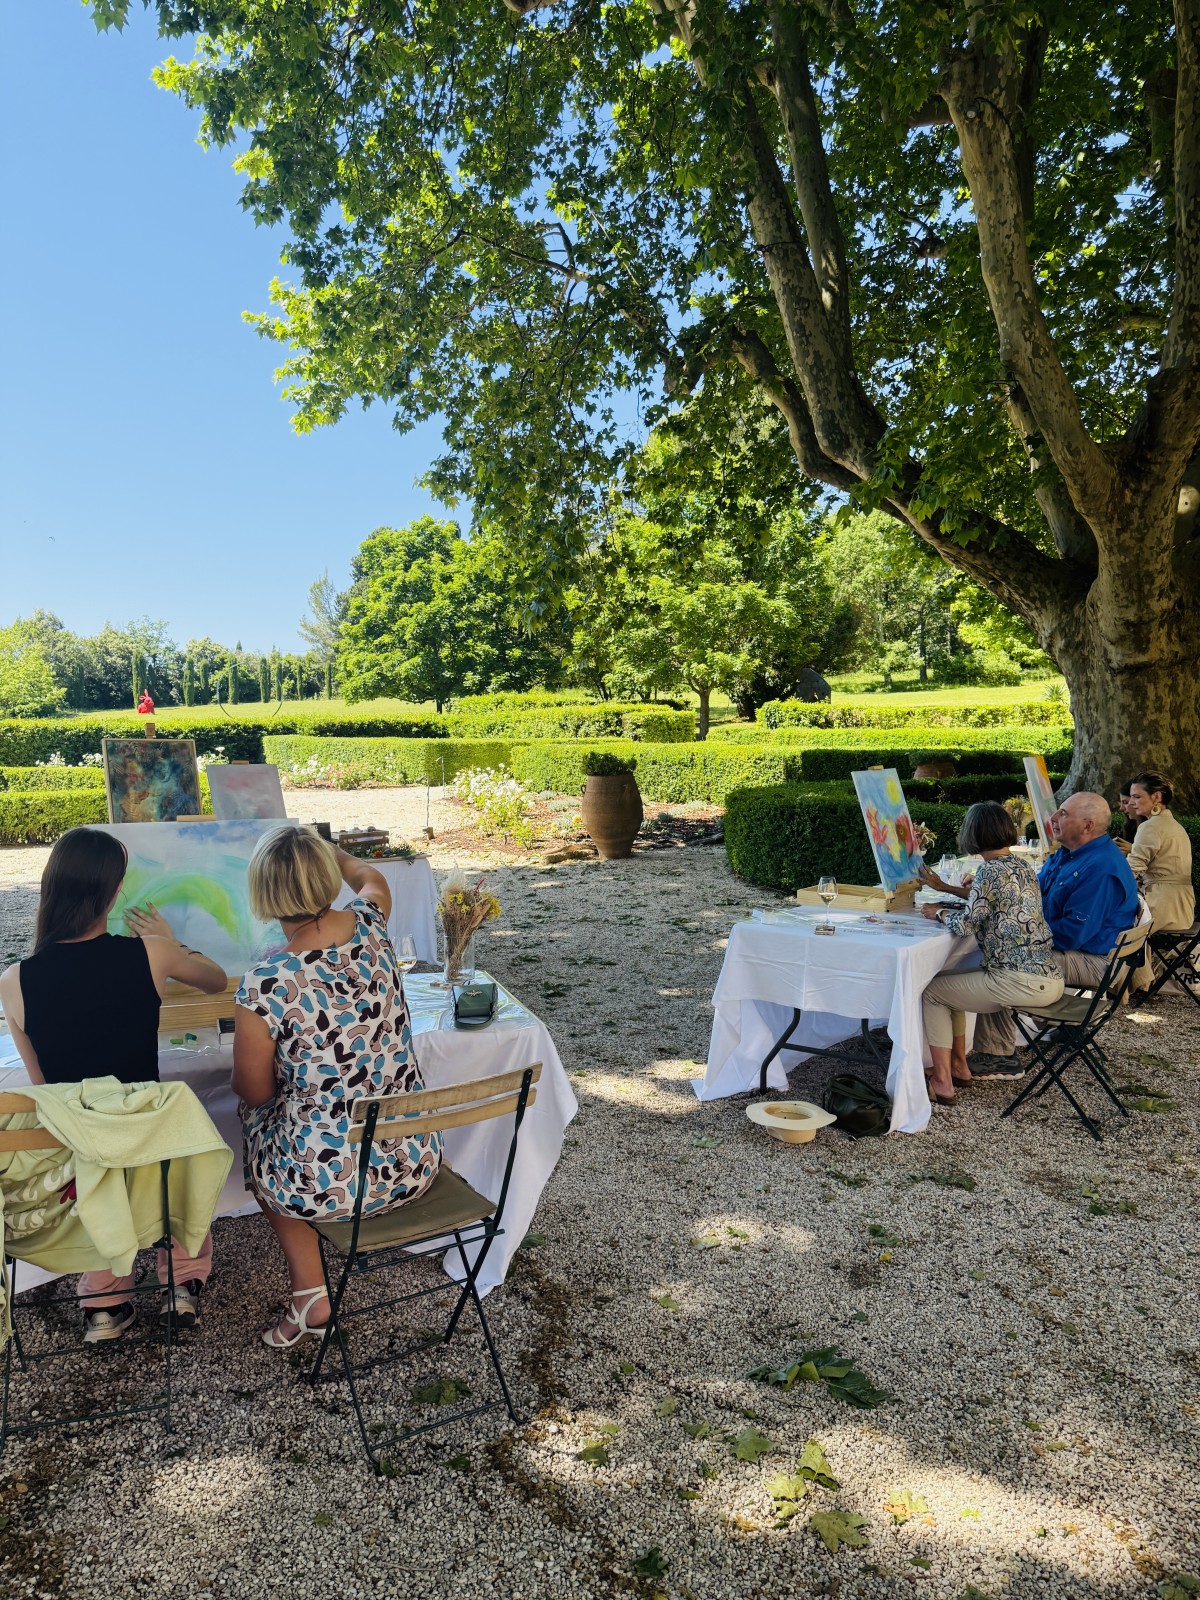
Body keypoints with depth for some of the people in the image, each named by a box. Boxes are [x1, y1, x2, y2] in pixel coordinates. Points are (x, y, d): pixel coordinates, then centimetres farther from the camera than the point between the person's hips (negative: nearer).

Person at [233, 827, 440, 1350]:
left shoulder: (265, 986, -23)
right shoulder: (371, 929, -10)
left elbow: (255, 1093, -5)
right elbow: (373, 877, 17)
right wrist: (328, 850, 34)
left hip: (329, 1183, -4)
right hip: (417, 1164, 5)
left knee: (256, 1118, 27)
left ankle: (310, 1296, 29)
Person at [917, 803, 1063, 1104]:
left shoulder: (991, 871, -15)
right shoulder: (1022, 867, 12)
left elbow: (967, 923, -16)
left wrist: (939, 912, 3)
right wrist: (945, 887, 35)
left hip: (1023, 982, -9)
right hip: (1047, 975, 9)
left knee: (931, 992, 6)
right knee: (949, 980, 24)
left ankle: (941, 1083, 6)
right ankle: (959, 1066, 28)